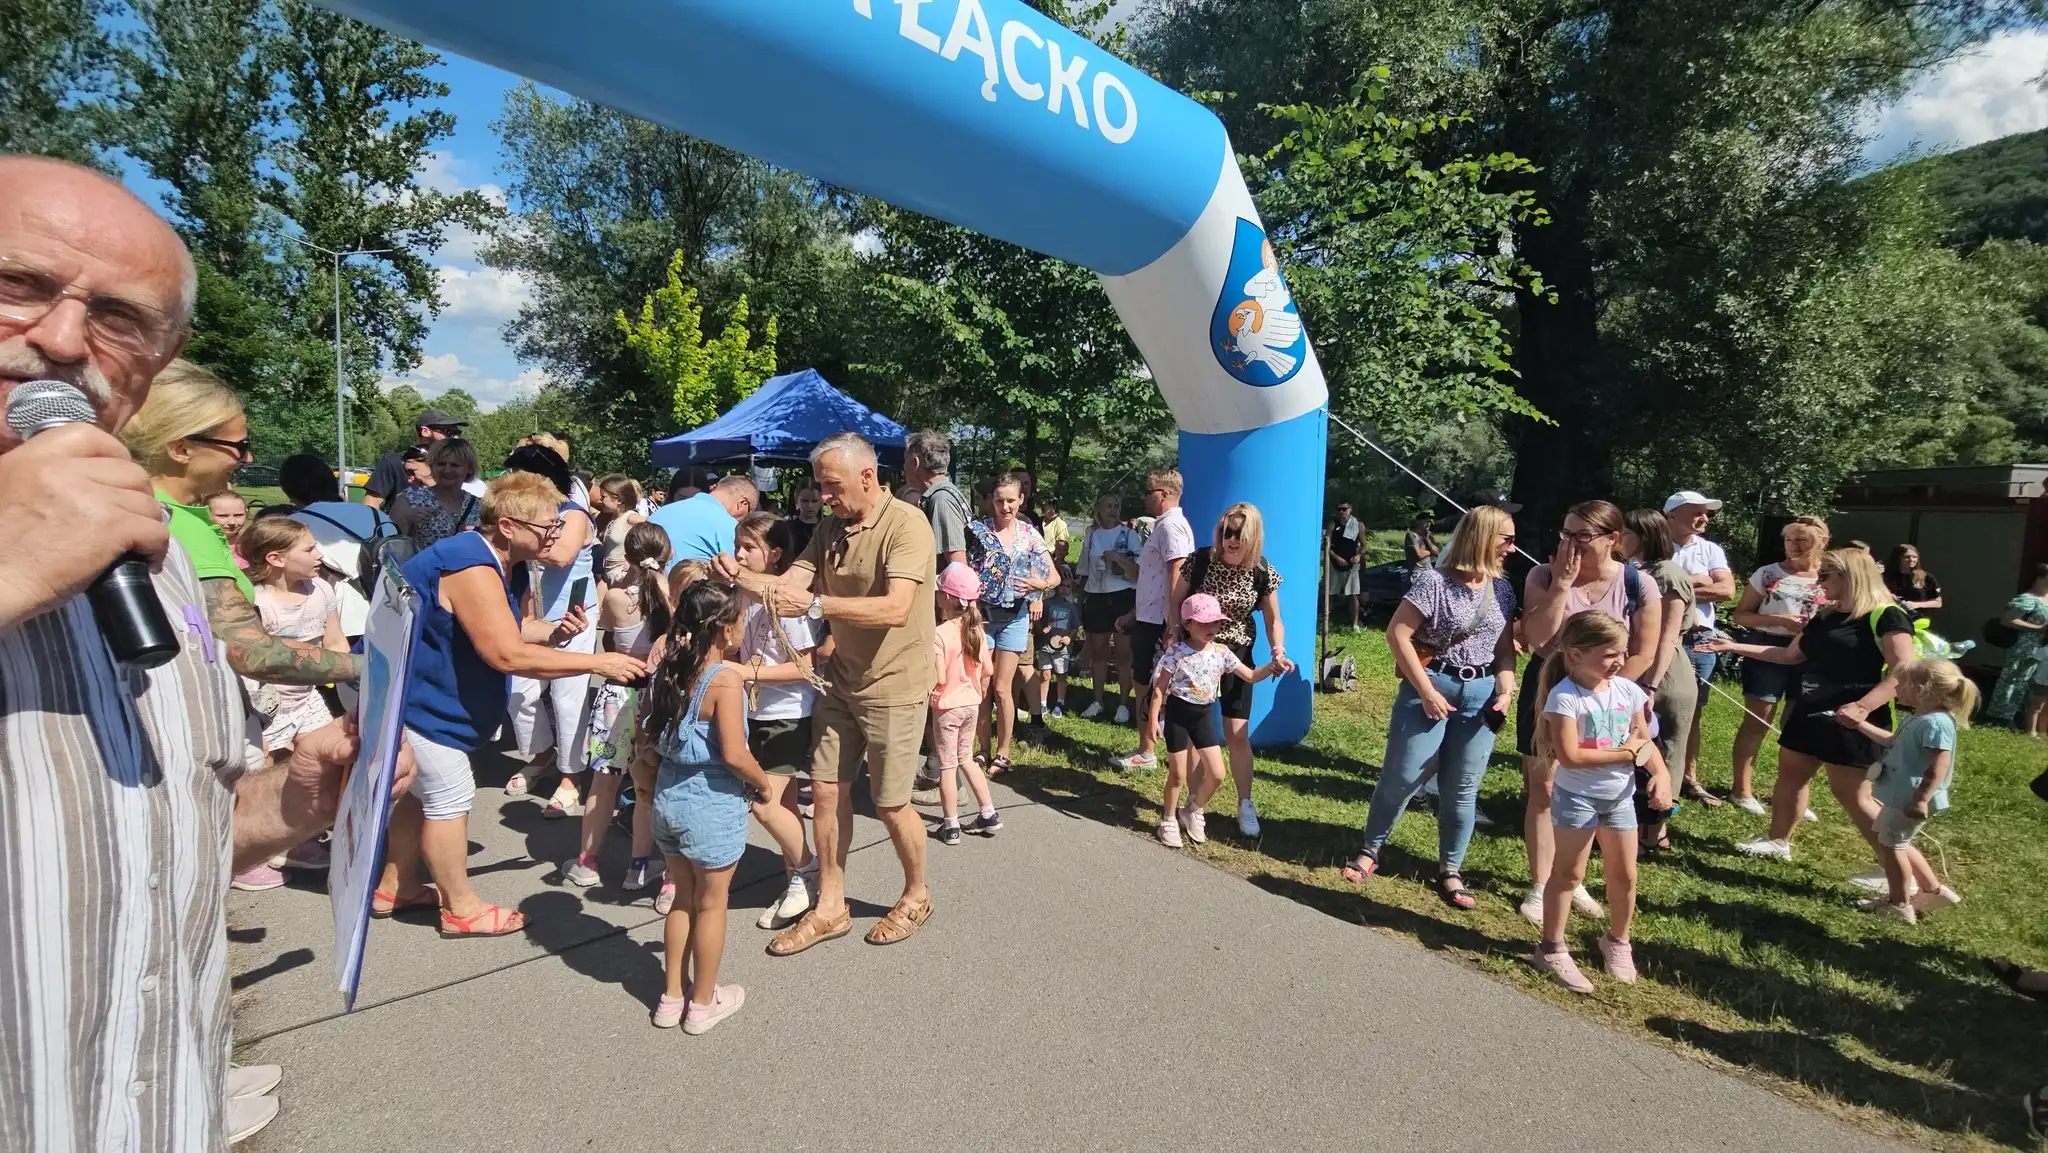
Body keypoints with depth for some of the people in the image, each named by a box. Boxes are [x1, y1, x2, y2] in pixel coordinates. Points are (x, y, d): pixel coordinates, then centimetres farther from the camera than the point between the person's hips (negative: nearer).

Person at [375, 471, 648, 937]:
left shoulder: (481, 555, 4)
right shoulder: (473, 569, -31)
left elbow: (502, 628, 13)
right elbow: (509, 655, -36)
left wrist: (553, 631, -7)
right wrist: (598, 662, -33)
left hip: (418, 690, 11)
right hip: (414, 697, -11)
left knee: (424, 789, 21)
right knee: (449, 796, -2)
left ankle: (394, 887, 37)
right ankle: (461, 909, 12)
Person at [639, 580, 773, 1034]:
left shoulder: (669, 670, 0)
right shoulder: (727, 678, -21)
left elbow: (653, 741, 8)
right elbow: (734, 754, -24)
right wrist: (761, 783, -8)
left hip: (669, 798, 7)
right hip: (713, 807, -6)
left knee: (682, 899, 21)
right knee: (711, 905, 11)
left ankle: (672, 996, 34)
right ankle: (703, 1004, 26)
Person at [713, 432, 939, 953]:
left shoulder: (906, 524, -19)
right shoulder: (831, 528, 5)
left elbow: (896, 609, -30)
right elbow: (788, 585, -1)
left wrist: (815, 604, -34)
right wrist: (741, 576, -19)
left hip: (893, 688, -7)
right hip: (841, 681, 7)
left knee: (891, 804, 5)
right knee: (826, 790, 10)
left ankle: (916, 896, 32)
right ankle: (830, 909, 27)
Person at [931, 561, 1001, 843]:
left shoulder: (938, 634, -21)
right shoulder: (976, 630, -1)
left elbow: (938, 678, -23)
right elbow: (988, 670, 4)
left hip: (947, 706, -6)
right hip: (971, 703, 6)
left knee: (947, 765, 6)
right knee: (966, 759, 22)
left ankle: (951, 826, 15)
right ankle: (989, 814, 24)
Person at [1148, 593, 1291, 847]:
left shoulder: (1221, 652, -1)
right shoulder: (1176, 652, -14)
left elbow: (1250, 676, 4)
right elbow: (1159, 687, -10)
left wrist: (1272, 666, -12)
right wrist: (1153, 717, -14)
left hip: (1204, 716, 5)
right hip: (1177, 714, -5)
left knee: (1216, 774, 4)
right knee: (1178, 775, 2)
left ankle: (1192, 812, 29)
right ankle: (1168, 821, 23)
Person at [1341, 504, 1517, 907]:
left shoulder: (1503, 589, 8)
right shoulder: (1435, 581, -10)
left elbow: (1506, 649, 13)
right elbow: (1397, 634, -13)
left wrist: (1505, 691, -3)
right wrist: (1426, 690, -14)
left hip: (1480, 693, 5)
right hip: (1431, 686, -5)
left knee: (1463, 789, 7)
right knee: (1402, 776, -3)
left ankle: (1450, 871, 20)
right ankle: (1370, 851, 16)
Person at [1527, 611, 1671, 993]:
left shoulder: (1628, 690, -1)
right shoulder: (1565, 696, -20)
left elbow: (1645, 742, 5)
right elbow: (1570, 756, -24)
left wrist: (1661, 775, -13)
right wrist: (1627, 753, -18)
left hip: (1620, 795, 6)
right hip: (1576, 796, -6)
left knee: (1624, 874, 15)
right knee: (1569, 873, 3)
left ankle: (1617, 941, 37)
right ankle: (1552, 948, 15)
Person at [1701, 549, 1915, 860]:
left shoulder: (1884, 616, -11)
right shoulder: (1825, 617, 13)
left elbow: (1903, 671, -19)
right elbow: (1790, 654, 21)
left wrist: (1863, 706, -30)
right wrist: (1734, 647, 17)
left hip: (1849, 721, -8)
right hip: (1809, 714, 8)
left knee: (1851, 795, -4)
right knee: (1789, 776, 14)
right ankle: (1778, 842, 28)